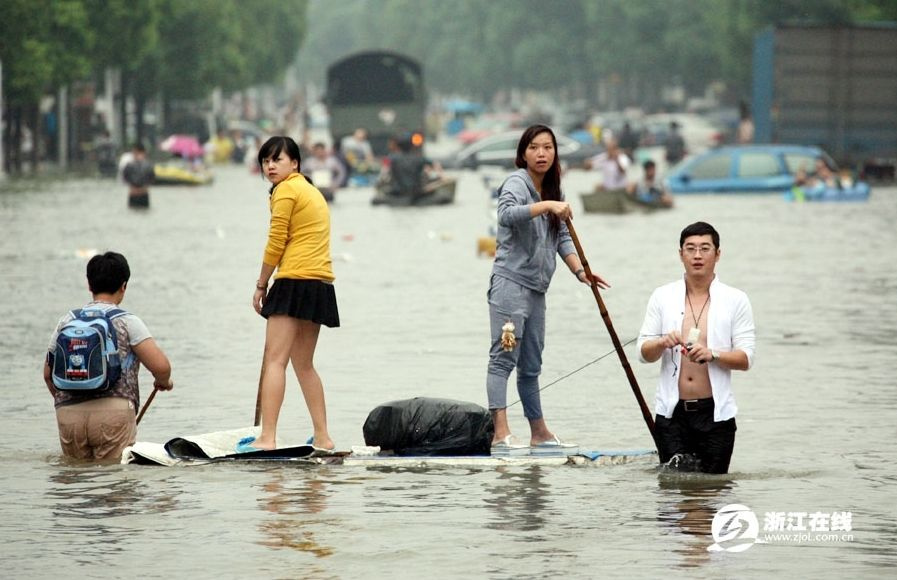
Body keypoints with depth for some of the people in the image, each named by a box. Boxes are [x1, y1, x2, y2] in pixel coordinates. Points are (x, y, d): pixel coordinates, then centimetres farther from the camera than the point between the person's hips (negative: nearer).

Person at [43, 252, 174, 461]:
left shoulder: (66, 322, 13)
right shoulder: (127, 322, 0)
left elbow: (49, 374, 19)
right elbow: (161, 366, -7)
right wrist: (163, 382, 16)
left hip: (68, 415, 4)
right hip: (113, 412, -4)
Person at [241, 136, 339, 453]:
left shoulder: (286, 190, -5)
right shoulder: (312, 192, 23)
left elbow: (276, 243, -9)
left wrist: (261, 286, 0)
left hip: (296, 282, -9)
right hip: (321, 283, 9)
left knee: (275, 360, -12)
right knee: (304, 364, 17)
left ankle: (267, 437, -20)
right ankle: (322, 437, 17)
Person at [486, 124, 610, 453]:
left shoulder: (551, 190, 17)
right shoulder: (516, 183, -8)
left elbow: (562, 238, 18)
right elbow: (507, 214, -29)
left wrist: (579, 271, 4)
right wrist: (548, 205, -39)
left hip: (536, 289, 9)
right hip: (510, 282, -9)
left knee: (531, 365, 15)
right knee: (504, 357, -14)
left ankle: (539, 433, 21)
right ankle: (501, 435, -23)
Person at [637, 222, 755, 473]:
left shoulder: (735, 300, 3)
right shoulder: (662, 297, 8)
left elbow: (746, 359, -1)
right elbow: (643, 354, 7)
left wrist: (713, 354, -19)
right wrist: (662, 343, -15)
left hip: (714, 412, -1)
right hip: (672, 412, 1)